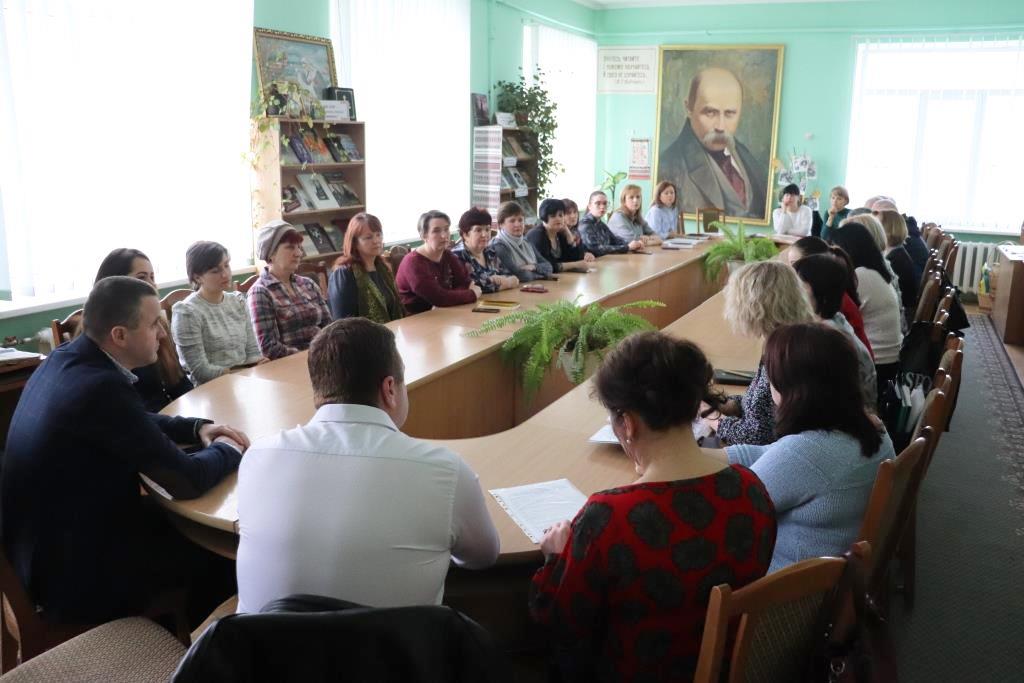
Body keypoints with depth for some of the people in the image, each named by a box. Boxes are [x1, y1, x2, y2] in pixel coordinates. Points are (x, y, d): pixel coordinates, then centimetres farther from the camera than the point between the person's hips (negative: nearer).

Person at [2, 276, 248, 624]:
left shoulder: (68, 358, -1)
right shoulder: (102, 387, -30)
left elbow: (134, 424, 17)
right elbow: (188, 480, -25)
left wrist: (197, 428, 4)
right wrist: (226, 450, -5)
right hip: (75, 574, -9)